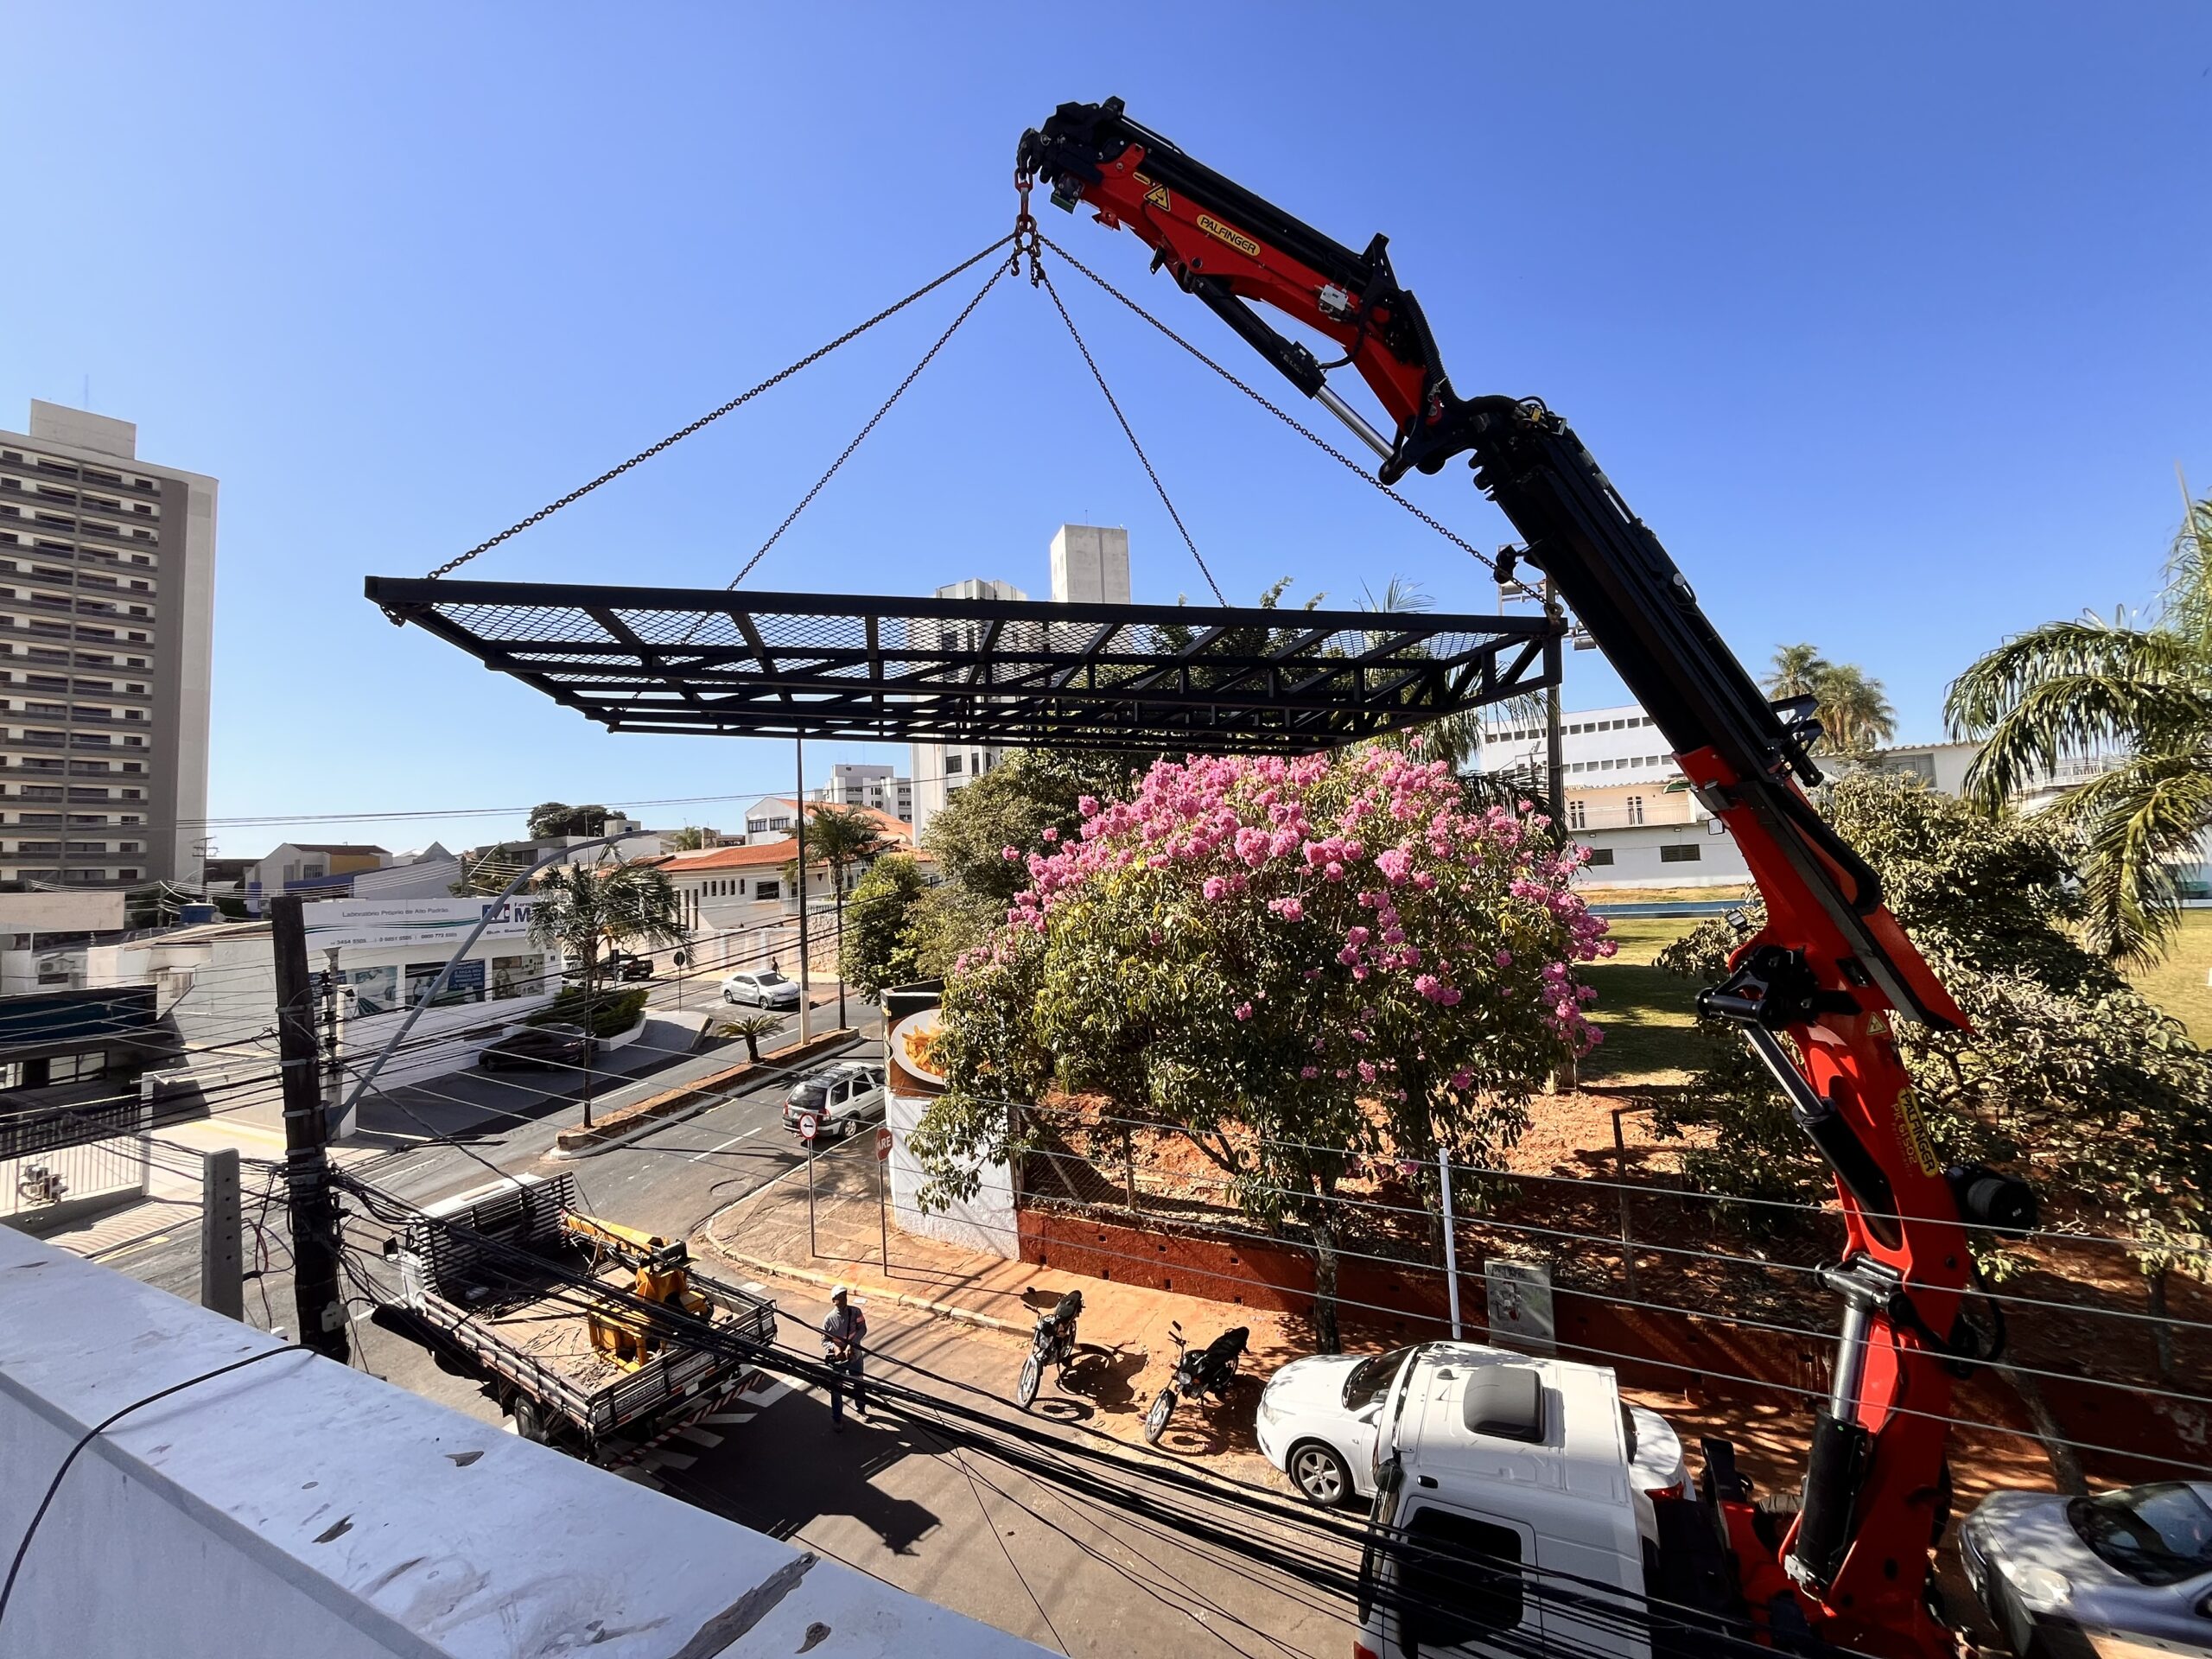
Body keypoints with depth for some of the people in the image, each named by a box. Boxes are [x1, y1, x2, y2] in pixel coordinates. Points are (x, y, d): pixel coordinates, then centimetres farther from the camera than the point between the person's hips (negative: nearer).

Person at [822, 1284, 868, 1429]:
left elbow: (863, 1329, -15)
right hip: (837, 1361, -2)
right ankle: (837, 1420, 36)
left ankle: (861, 1408, 49)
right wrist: (834, 1347, -30)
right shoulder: (829, 1319, -18)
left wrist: (852, 1344, -28)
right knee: (837, 1391, 13)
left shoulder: (855, 1312, -15)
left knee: (859, 1385, 22)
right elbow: (824, 1341, -10)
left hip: (855, 1357, 2)